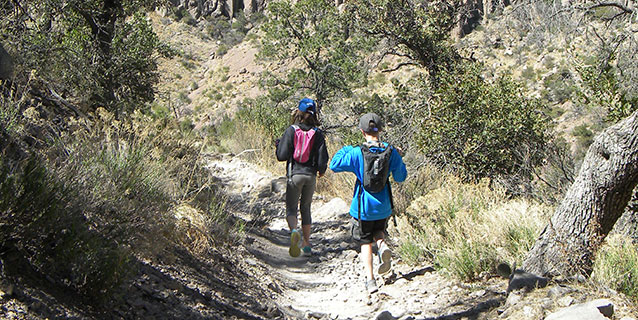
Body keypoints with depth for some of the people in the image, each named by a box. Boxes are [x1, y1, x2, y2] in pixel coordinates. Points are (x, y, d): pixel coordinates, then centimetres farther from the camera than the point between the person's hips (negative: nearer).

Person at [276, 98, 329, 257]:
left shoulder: (291, 131, -8)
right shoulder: (317, 133, -2)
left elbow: (282, 156, -10)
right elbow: (322, 159, -3)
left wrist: (278, 144, 10)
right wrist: (321, 170, 18)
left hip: (294, 174, -2)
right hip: (310, 175, 3)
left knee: (291, 208, 7)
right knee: (306, 208, 17)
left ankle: (294, 231, -25)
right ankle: (307, 245, 18)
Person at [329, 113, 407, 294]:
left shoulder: (357, 153, -15)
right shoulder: (391, 152, -7)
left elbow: (335, 165, -5)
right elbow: (401, 177, 2)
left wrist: (345, 149, 9)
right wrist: (399, 158, 17)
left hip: (363, 207, -2)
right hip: (383, 207, 2)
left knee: (365, 243, 10)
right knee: (379, 231, 26)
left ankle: (370, 279, 0)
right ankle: (382, 245, -9)